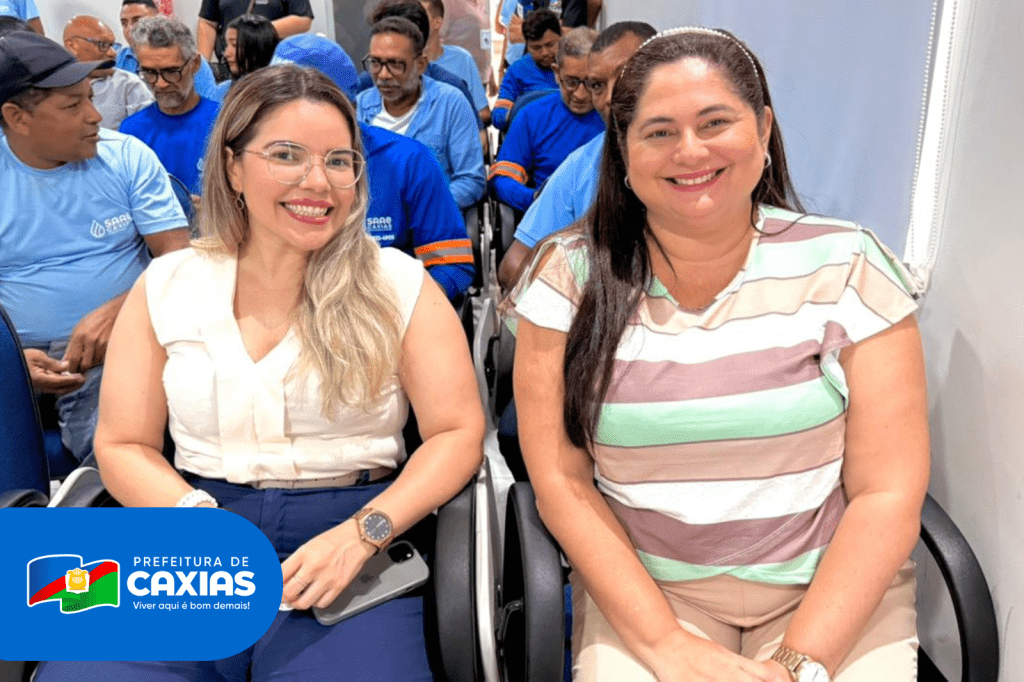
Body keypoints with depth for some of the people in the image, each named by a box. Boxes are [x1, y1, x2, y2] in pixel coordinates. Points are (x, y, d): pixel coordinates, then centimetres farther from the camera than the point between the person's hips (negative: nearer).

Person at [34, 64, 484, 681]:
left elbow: (458, 433, -1)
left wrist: (362, 534, -14)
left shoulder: (400, 286, 1)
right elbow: (123, 444, 9)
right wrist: (195, 519, -10)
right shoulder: (166, 287, 8)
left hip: (348, 545, -1)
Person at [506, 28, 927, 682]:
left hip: (831, 588, 1)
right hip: (642, 586, 0)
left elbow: (888, 494, -6)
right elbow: (561, 481, -6)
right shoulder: (571, 276, -5)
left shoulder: (848, 266, -6)